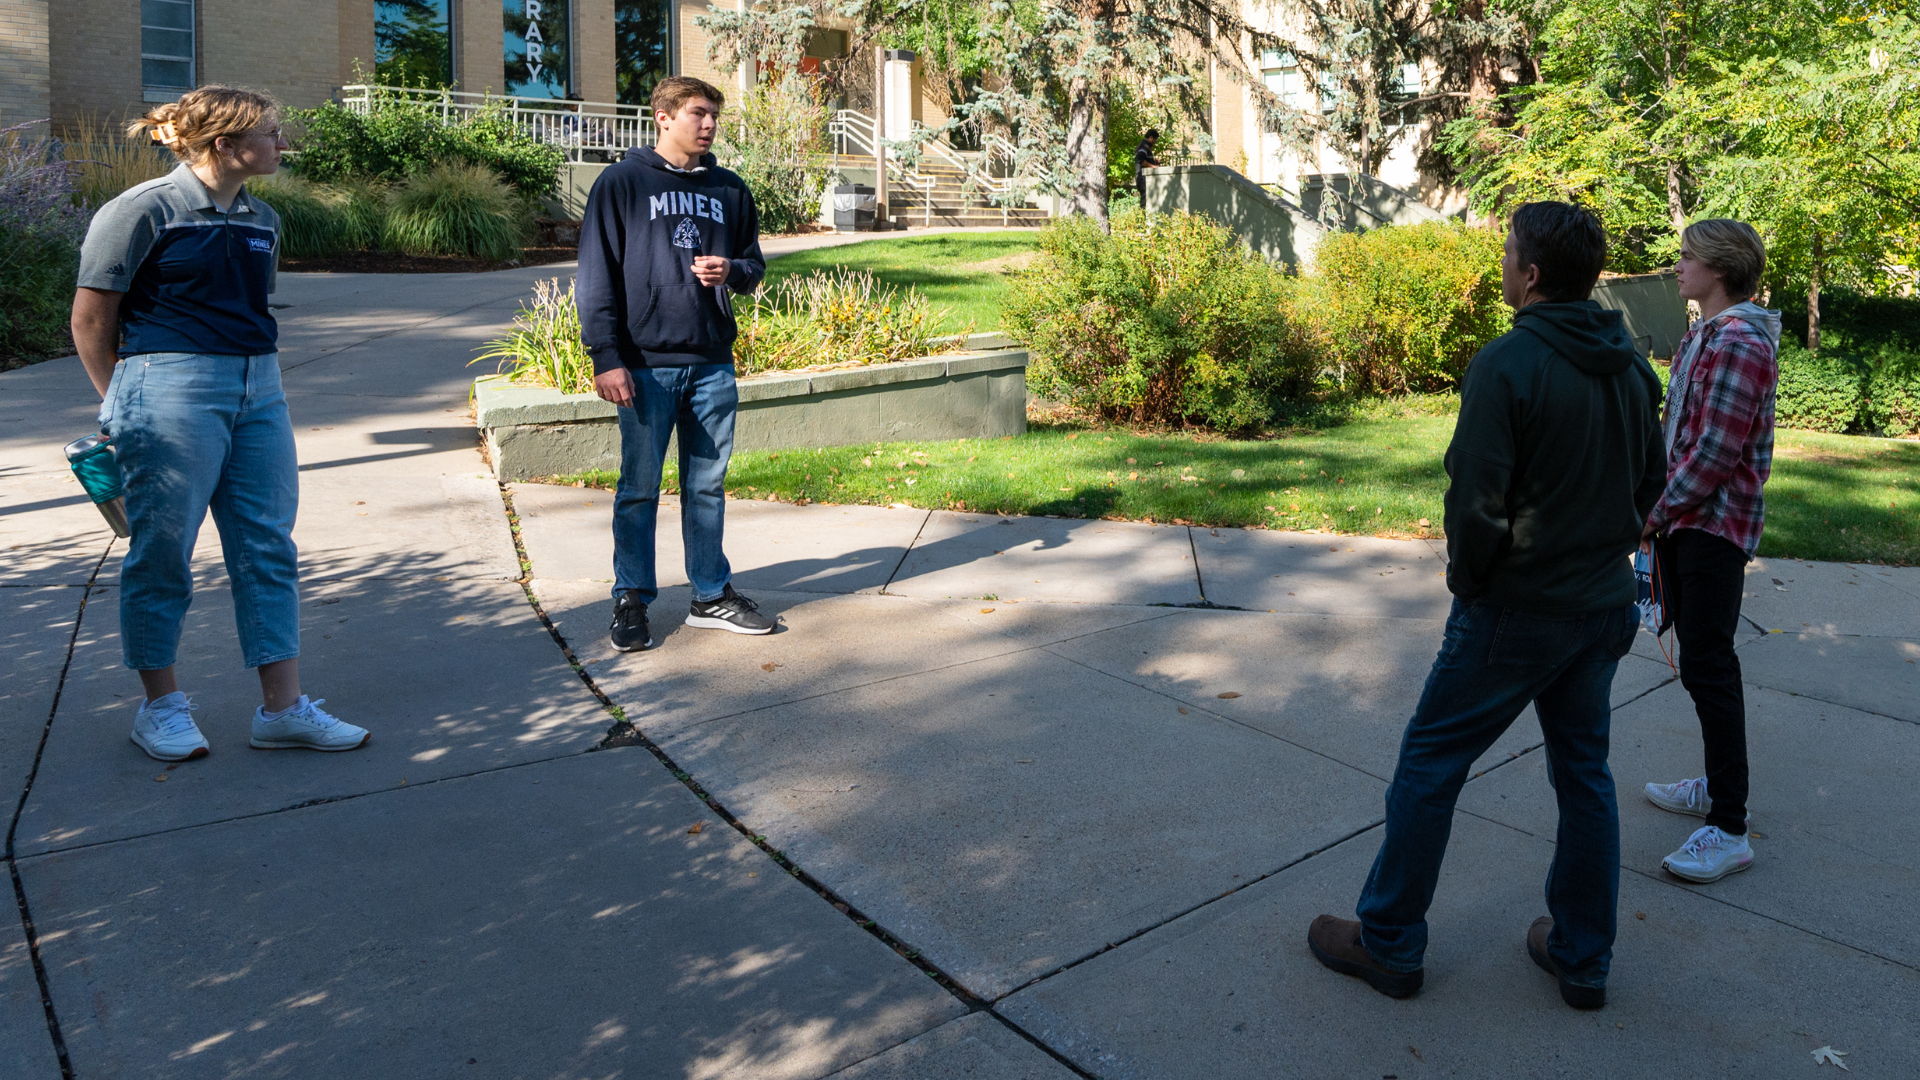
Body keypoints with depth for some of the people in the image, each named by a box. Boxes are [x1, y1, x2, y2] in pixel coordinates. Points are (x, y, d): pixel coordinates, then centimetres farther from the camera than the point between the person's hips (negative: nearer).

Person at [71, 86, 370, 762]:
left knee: (268, 550, 5)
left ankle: (282, 709, 11)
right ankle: (160, 706, 19)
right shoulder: (144, 211, -6)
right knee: (162, 553, 4)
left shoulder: (262, 222, 14)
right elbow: (91, 319, -2)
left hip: (259, 391, 7)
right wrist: (123, 408, 5)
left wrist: (253, 379, 18)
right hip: (173, 394, -7)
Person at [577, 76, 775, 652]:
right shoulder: (623, 183, -1)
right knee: (639, 488, 2)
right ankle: (632, 600, 14)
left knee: (707, 485, 11)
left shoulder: (729, 190, 12)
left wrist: (733, 270, -5)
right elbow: (597, 275, -4)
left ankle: (713, 595, 21)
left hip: (713, 364, 4)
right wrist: (606, 356, -13)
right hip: (647, 364, -4)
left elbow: (754, 263, 20)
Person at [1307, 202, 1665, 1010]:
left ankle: (1388, 943, 17)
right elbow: (1650, 482, 14)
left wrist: (1468, 580, -6)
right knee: (1584, 773, 17)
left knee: (1429, 763, 6)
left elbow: (1475, 497, -21)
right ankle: (1582, 958, 28)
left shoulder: (1507, 364, -19)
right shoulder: (1631, 366, 5)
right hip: (1604, 607, 7)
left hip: (1516, 610, -7)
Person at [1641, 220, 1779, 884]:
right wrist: (1657, 510, 12)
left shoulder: (1741, 345, -19)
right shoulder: (1701, 337, 13)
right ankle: (1719, 785, 31)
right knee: (1699, 659, 18)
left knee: (1707, 667, -9)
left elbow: (1716, 454, -22)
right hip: (1683, 523, 10)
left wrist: (1655, 513, -13)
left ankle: (1730, 829, -3)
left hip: (1715, 527, -10)